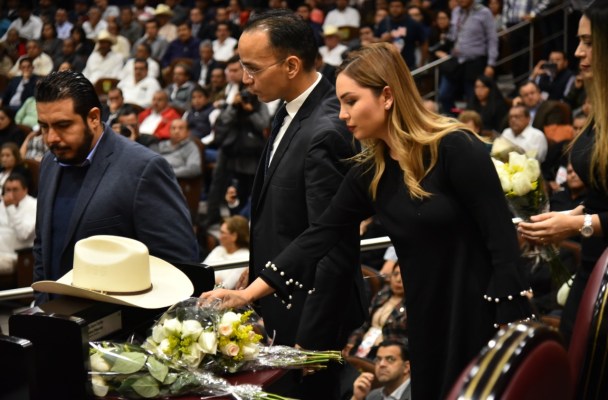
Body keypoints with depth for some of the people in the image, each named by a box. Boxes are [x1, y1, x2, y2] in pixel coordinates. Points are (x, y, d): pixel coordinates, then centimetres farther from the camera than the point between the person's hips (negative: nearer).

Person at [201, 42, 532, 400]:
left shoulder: (456, 149, -16)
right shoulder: (370, 174, 4)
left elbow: (502, 240, -17)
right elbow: (320, 236, 3)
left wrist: (511, 330, -20)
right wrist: (247, 294, -4)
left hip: (482, 316, -6)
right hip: (426, 320, 7)